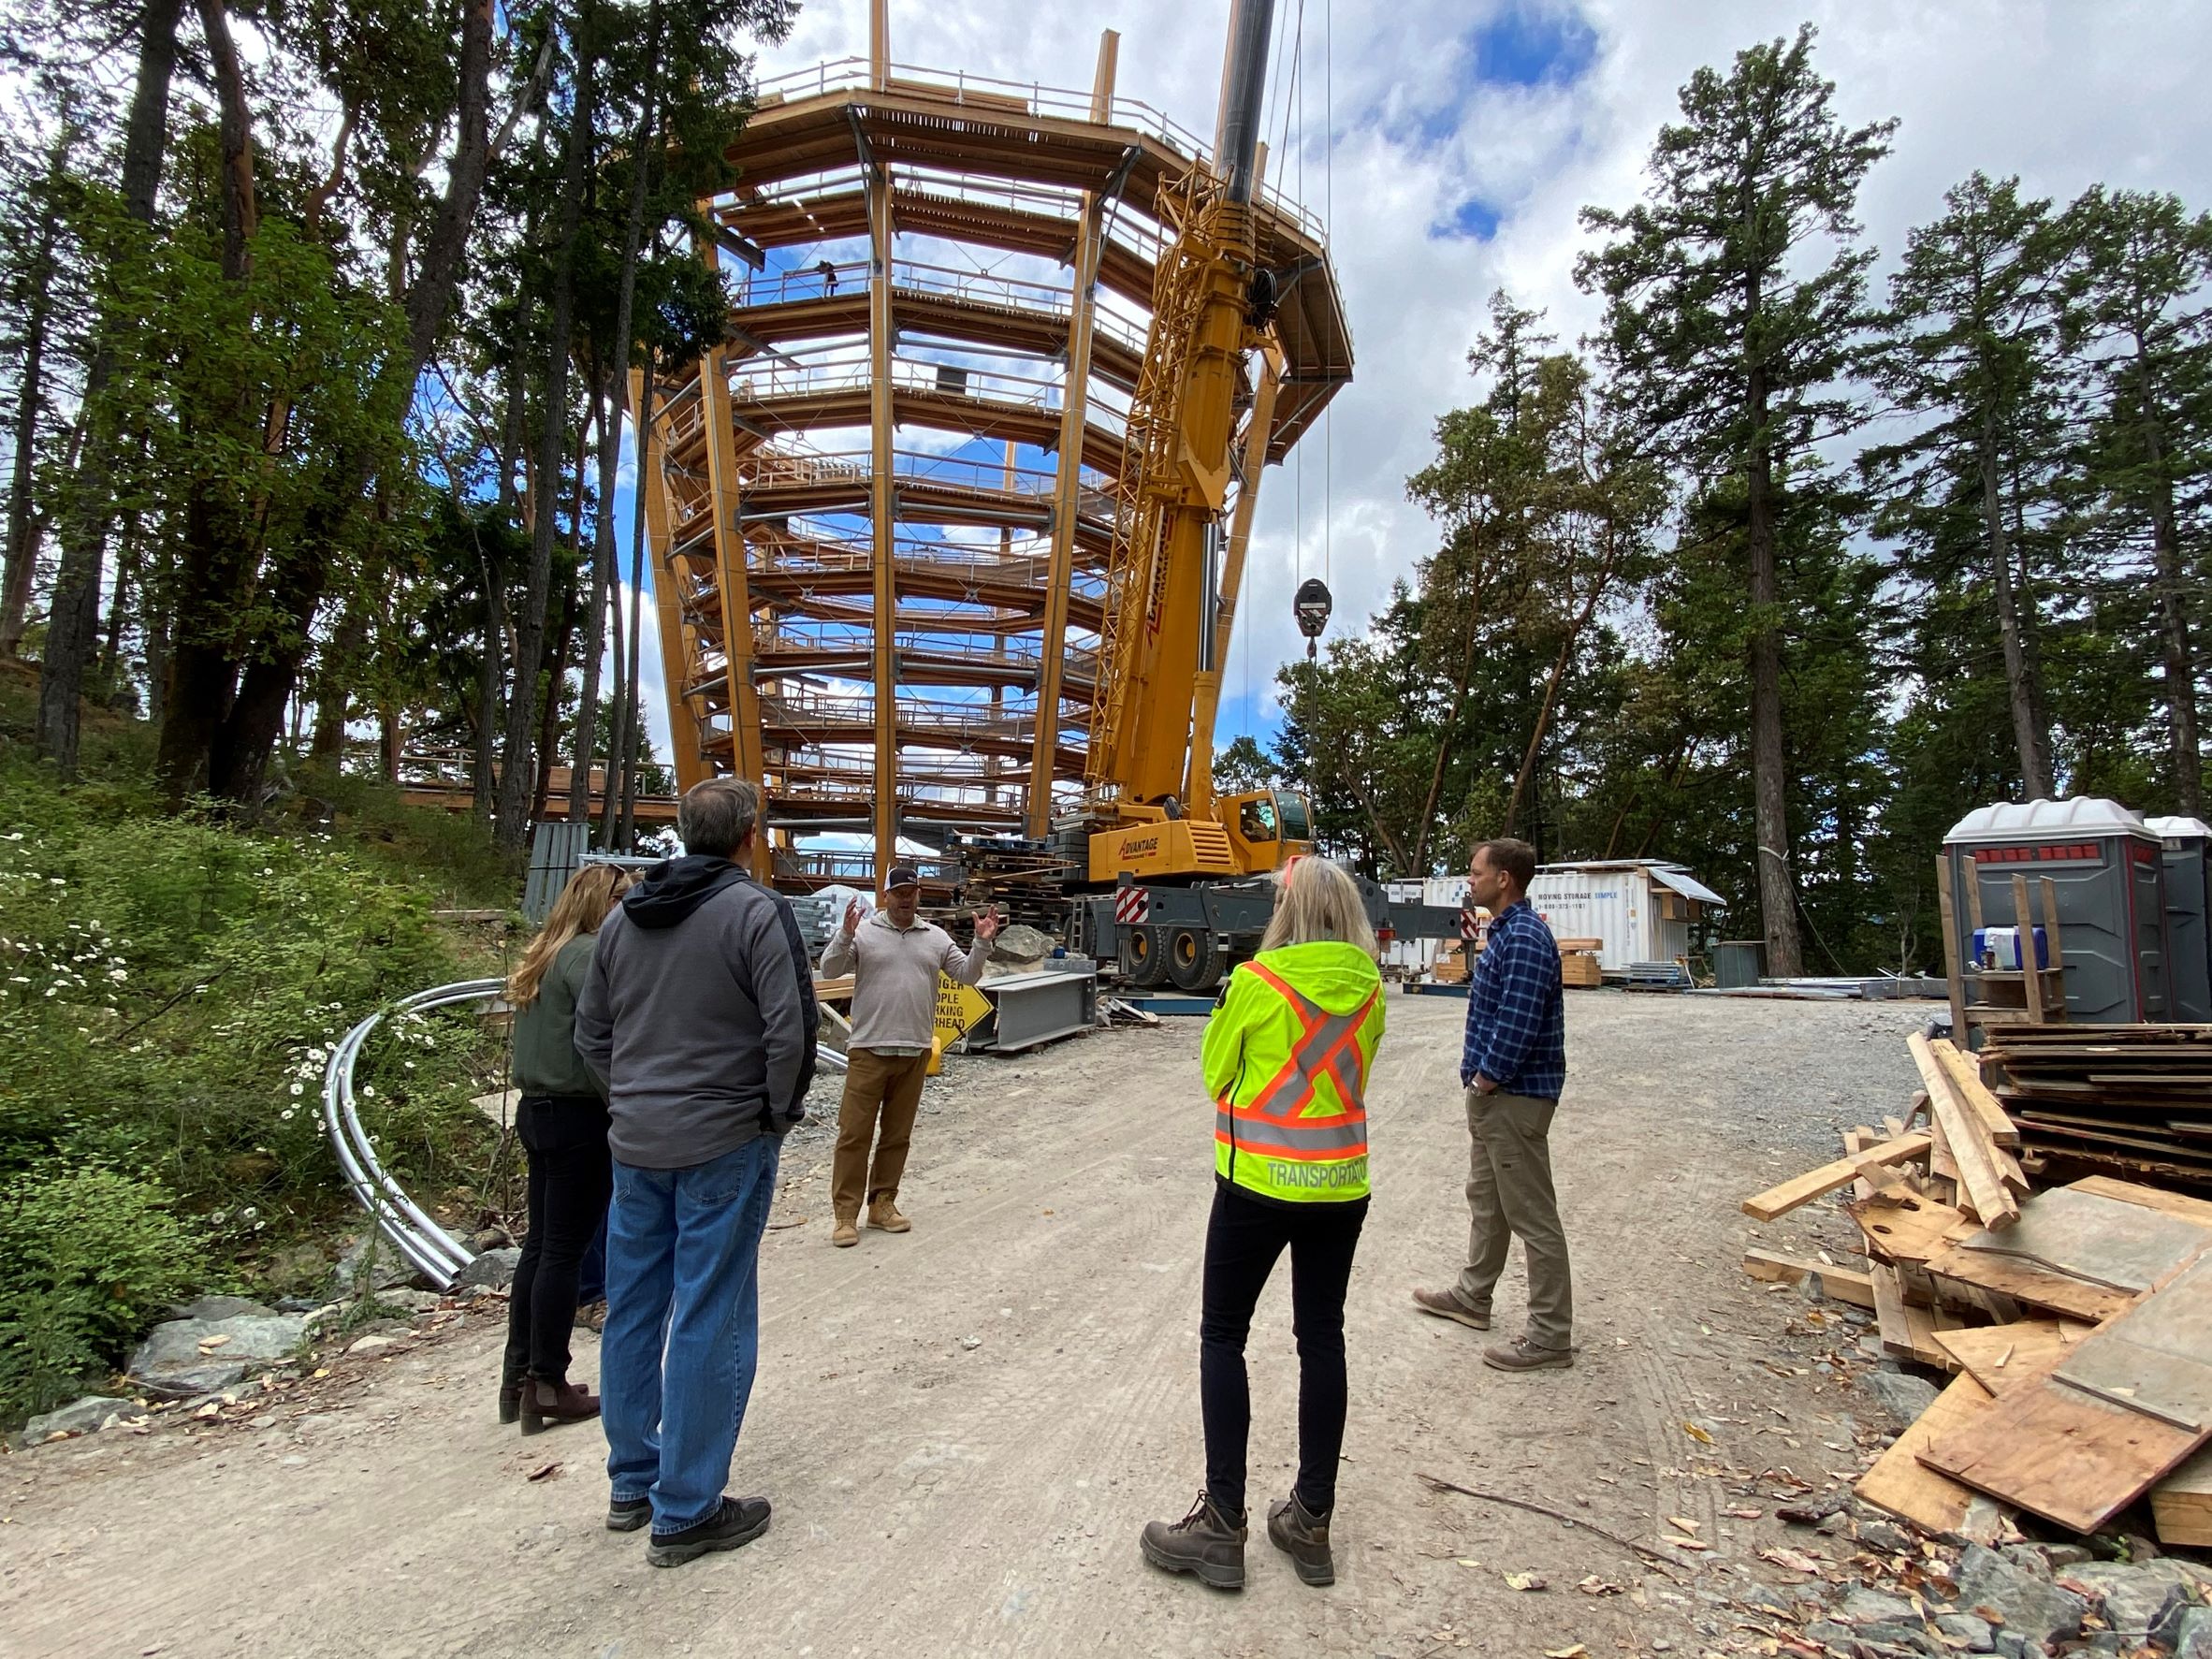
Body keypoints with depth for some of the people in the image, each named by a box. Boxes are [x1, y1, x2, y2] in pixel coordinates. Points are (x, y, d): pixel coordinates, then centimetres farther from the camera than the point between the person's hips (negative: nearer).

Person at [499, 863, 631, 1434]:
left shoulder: (544, 954, 11)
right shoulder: (589, 953, -17)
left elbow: (544, 1035, 12)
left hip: (536, 1111, 9)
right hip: (579, 1118, -9)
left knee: (538, 1244, 16)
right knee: (563, 1252, 1)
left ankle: (518, 1376, 26)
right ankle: (547, 1386, 12)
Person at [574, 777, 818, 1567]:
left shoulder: (624, 917, 7)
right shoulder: (757, 911, -14)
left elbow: (591, 1035, 12)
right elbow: (790, 1031, -18)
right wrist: (779, 1114, -4)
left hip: (636, 1144, 7)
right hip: (724, 1145, -6)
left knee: (632, 1310, 17)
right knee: (710, 1322, 3)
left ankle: (632, 1482, 32)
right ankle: (686, 1512, 14)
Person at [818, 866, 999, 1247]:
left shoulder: (936, 937, 8)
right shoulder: (864, 932, -3)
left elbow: (967, 974, 9)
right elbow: (829, 970, -10)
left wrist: (983, 943, -8)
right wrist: (846, 935, -26)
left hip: (915, 1052, 4)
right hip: (868, 1050, -4)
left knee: (897, 1134, 12)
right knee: (854, 1133, 0)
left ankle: (882, 1204, 24)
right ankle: (844, 1213, 8)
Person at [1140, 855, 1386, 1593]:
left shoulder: (1256, 981, -15)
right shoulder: (1369, 988, -1)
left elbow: (1218, 1074, -3)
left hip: (1259, 1182, -4)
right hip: (1340, 1185, 5)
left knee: (1222, 1336, 9)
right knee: (1322, 1339, 13)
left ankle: (1222, 1525, 12)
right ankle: (1311, 1522, 23)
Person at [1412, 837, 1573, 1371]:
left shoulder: (1525, 938, -21)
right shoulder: (1506, 931, 12)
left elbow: (1518, 1024, -26)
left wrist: (1485, 1080, -16)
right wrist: (1478, 1077, 13)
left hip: (1514, 1096, -11)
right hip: (1493, 1092, 11)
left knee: (1532, 1215, 0)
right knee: (1486, 1199, 22)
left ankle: (1551, 1335, 11)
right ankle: (1473, 1296, 37)